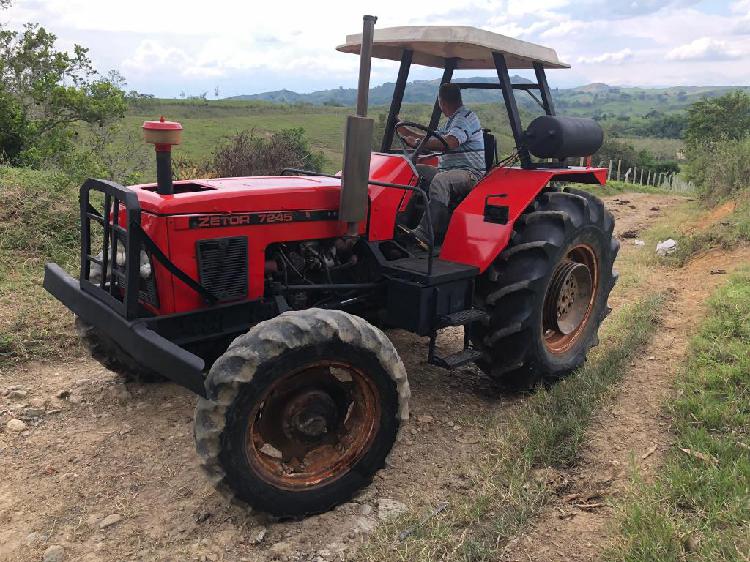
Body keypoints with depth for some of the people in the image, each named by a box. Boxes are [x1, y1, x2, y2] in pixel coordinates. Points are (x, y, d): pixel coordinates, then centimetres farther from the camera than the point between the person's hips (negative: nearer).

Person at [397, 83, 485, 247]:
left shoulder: (466, 117, -9)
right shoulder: (453, 120, 23)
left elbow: (449, 142, -26)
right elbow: (432, 138, 30)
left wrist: (417, 142, -20)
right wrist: (404, 131, 27)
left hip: (470, 173, -10)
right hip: (448, 170, 10)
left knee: (439, 181, -39)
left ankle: (423, 234, -47)